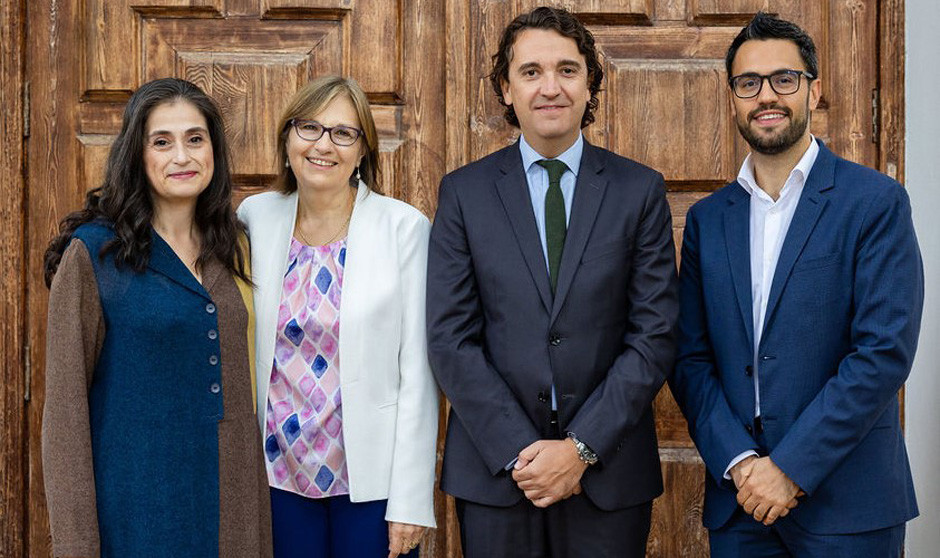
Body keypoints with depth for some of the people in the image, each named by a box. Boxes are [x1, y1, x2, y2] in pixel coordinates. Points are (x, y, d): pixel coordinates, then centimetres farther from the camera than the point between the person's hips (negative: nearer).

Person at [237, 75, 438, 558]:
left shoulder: (404, 227, -7)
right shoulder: (256, 218, 3)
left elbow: (418, 373, -7)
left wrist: (412, 500, -10)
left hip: (372, 477, -2)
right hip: (281, 473, 3)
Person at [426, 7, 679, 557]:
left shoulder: (641, 190, 1)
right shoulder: (464, 192, 2)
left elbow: (655, 336, -3)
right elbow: (451, 340, -3)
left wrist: (582, 448, -11)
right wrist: (519, 451, -11)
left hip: (608, 472, 0)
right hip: (494, 471, 0)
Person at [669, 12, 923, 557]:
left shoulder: (876, 201, -5)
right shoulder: (707, 219, 8)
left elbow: (885, 351, -13)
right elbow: (691, 359, 5)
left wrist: (791, 467, -15)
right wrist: (738, 462, -9)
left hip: (846, 504, -3)